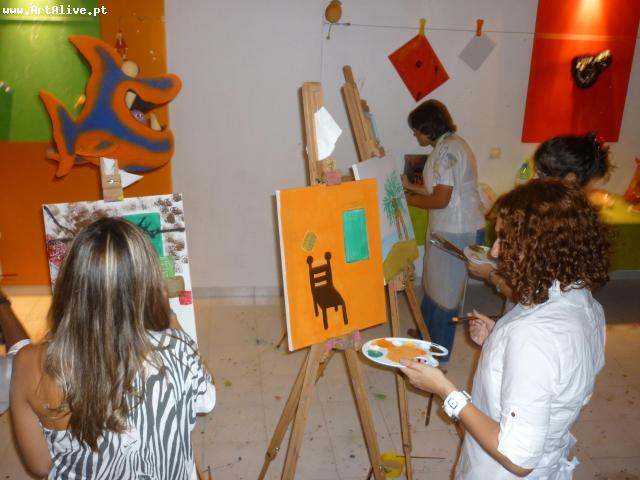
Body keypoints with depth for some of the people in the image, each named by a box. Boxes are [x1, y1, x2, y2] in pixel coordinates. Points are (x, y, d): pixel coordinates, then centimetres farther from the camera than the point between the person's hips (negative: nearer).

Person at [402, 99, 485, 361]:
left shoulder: (448, 149, -20)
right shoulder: (447, 145, 12)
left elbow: (440, 200, -22)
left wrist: (408, 199, -9)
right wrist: (411, 187, 14)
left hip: (457, 232, -10)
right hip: (447, 228, 10)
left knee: (446, 290, 3)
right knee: (433, 283, 21)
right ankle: (427, 332, 40)